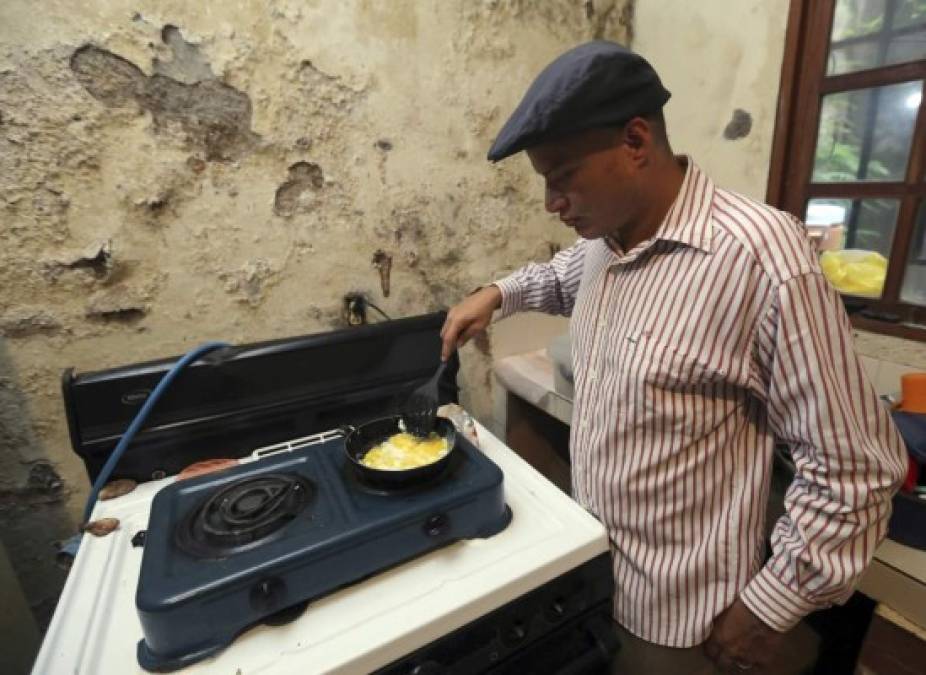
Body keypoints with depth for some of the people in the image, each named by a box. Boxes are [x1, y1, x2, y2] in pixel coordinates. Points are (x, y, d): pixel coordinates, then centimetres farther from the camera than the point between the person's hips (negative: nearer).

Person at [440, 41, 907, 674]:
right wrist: (498, 294, 3)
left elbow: (854, 468, -22)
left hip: (678, 611, -6)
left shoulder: (760, 258, -29)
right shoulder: (606, 236, -4)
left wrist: (768, 608, -15)